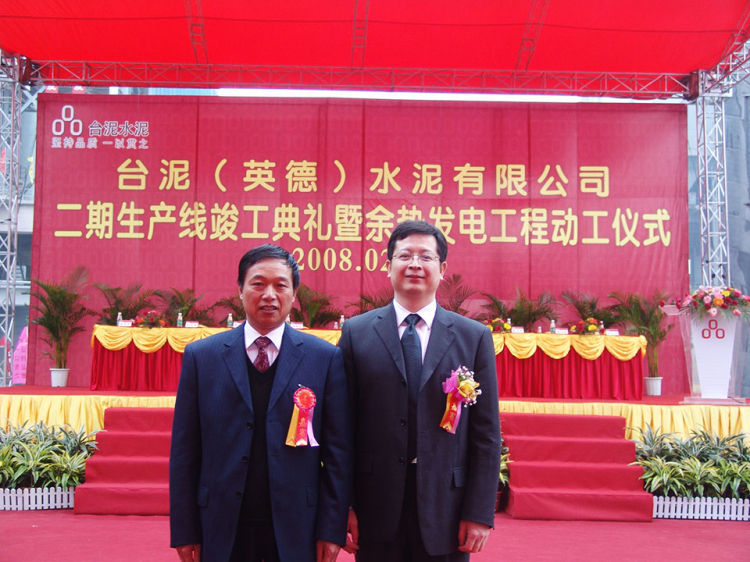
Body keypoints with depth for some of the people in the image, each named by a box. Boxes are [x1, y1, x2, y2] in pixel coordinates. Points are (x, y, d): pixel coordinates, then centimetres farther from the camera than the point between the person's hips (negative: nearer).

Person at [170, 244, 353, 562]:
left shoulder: (325, 358, -1)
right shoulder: (200, 356, 2)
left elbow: (338, 451, -2)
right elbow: (184, 451, 2)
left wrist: (331, 530, -5)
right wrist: (185, 532, -1)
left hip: (295, 532, 0)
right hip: (223, 532, 1)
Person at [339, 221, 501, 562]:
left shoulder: (474, 337, 2)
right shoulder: (356, 333, 2)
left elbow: (486, 432, 1)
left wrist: (480, 513, -3)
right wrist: (342, 507, -3)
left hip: (446, 509, 0)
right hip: (376, 509, 0)